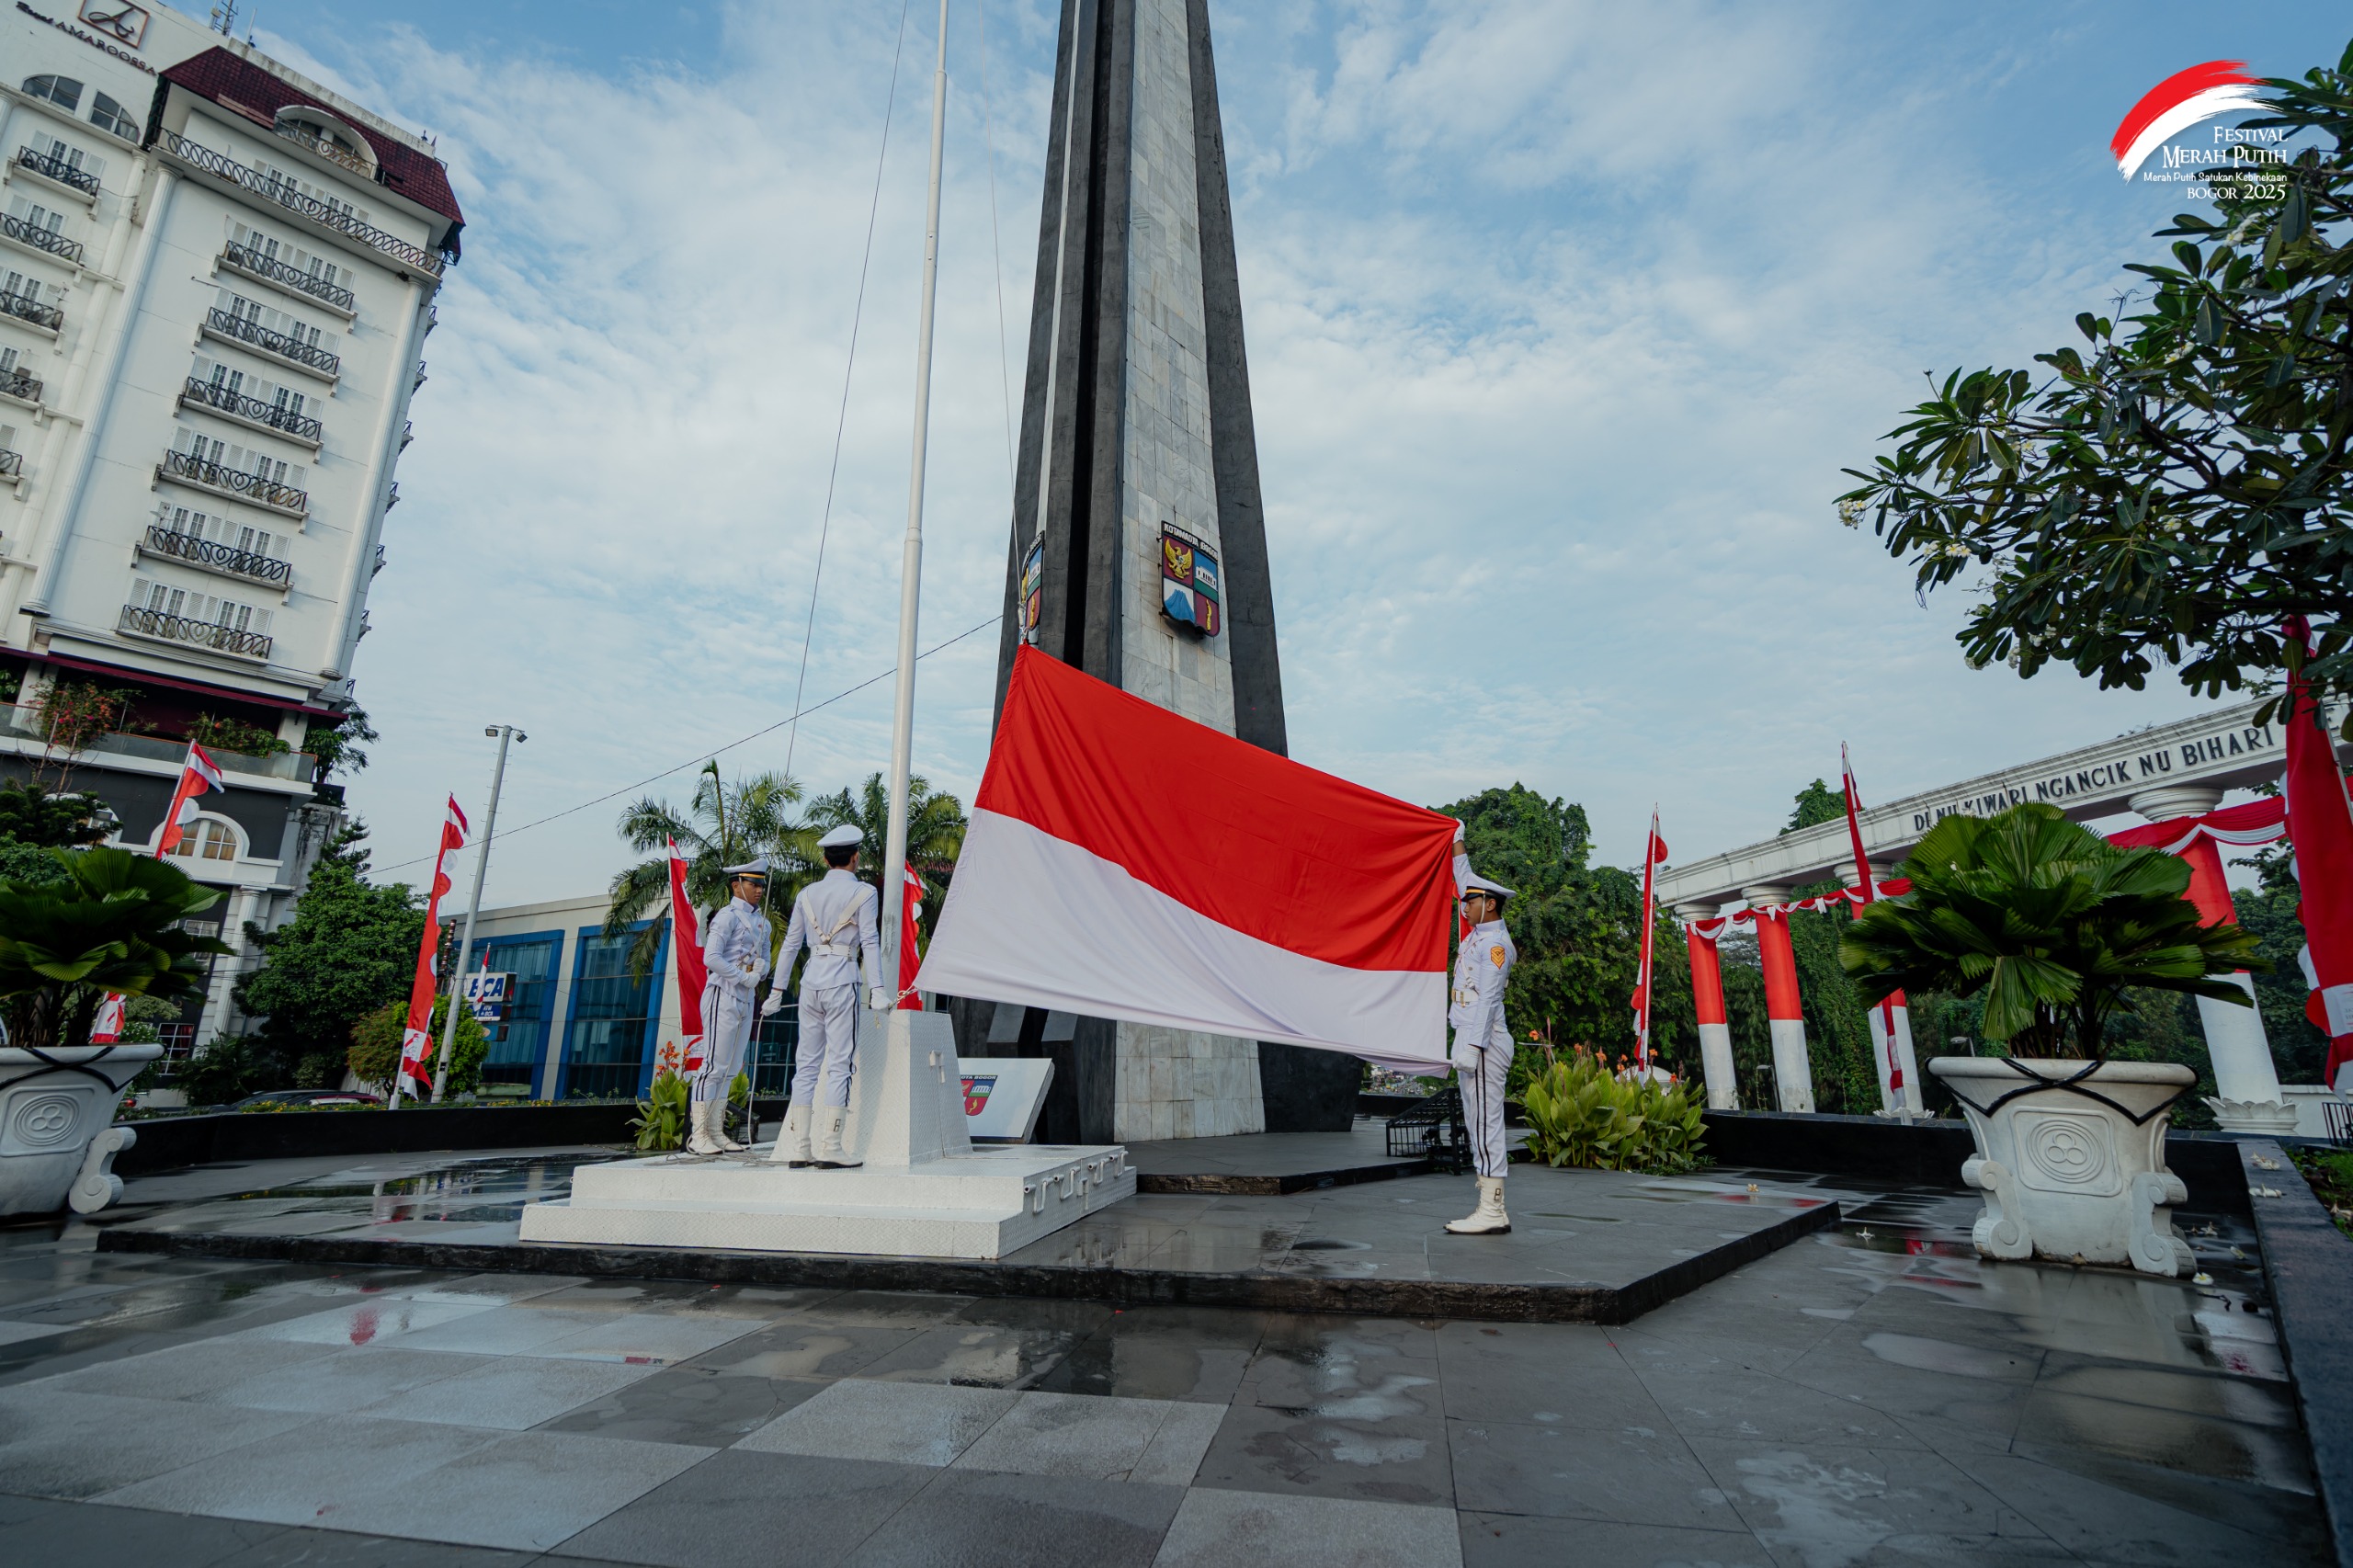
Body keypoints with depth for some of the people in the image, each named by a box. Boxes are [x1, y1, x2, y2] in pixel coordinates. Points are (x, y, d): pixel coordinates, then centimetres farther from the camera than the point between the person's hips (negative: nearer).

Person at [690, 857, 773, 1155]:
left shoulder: (762, 922, 15)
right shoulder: (727, 916, -9)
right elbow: (711, 957, -18)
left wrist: (760, 970, -3)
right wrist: (745, 977, -17)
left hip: (745, 999, 8)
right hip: (723, 996, -8)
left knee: (731, 1068, 10)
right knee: (714, 1065, -7)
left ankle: (716, 1132, 17)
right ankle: (698, 1135, 0)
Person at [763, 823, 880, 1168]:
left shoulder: (807, 893, 13)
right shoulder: (863, 892, -2)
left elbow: (790, 943, 13)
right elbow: (869, 942, -9)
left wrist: (777, 990, 17)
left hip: (811, 981, 5)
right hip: (842, 981, -5)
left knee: (807, 1064, 9)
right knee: (839, 1063, -2)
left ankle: (797, 1148, 10)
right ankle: (829, 1149, -3)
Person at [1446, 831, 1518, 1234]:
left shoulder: (1495, 943, -11)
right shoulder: (1480, 932, 15)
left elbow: (1487, 998, -20)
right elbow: (1464, 880, 27)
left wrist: (1472, 1046, -25)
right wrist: (1457, 841, 33)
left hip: (1484, 1042, -10)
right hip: (1472, 1039, 10)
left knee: (1486, 1124, -9)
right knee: (1477, 1125, 9)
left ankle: (1492, 1212, -6)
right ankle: (1489, 1210, 13)